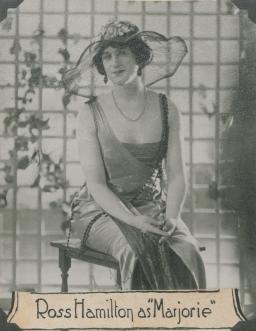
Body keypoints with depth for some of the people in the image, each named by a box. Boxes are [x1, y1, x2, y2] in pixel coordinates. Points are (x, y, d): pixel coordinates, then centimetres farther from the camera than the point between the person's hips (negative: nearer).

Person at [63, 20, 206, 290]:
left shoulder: (166, 110, 3)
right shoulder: (91, 114, -6)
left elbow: (176, 176, 1)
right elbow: (96, 184, -10)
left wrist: (171, 217, -19)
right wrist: (133, 220, -25)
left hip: (152, 205, 3)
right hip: (100, 208, -2)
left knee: (187, 252, -28)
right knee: (139, 251, -34)